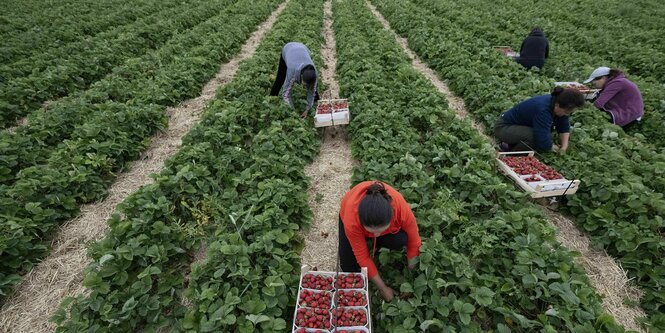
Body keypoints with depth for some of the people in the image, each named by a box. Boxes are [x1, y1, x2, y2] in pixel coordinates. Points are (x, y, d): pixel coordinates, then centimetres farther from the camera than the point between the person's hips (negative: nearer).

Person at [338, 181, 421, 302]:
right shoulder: (352, 221, -42)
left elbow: (413, 241, -19)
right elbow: (363, 257, -26)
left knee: (400, 240, -29)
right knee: (349, 267, -11)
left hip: (383, 215, 1)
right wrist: (383, 288, -17)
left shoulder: (403, 210, -40)